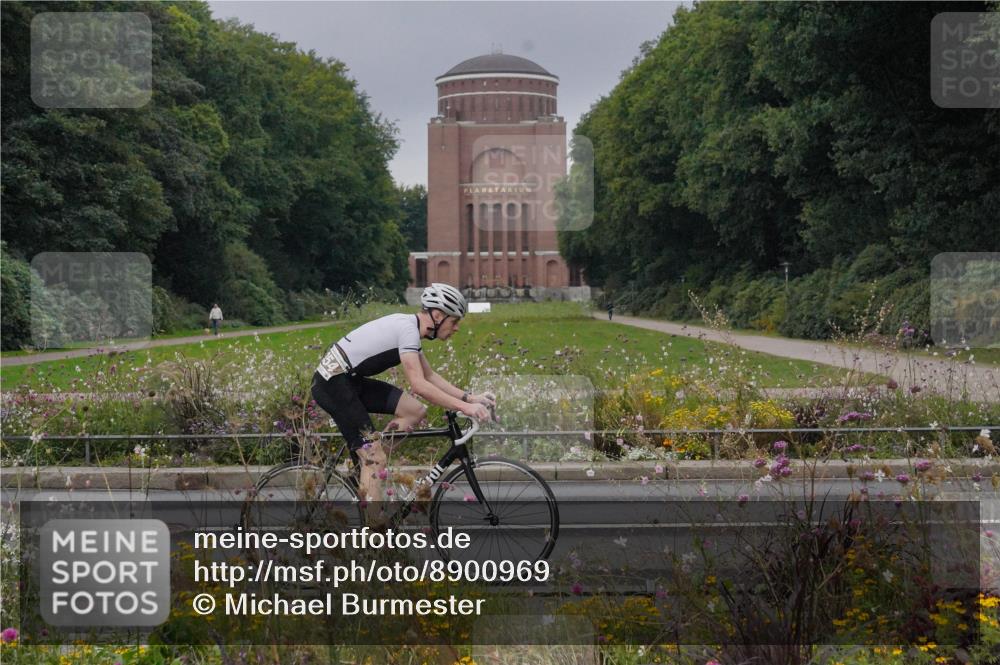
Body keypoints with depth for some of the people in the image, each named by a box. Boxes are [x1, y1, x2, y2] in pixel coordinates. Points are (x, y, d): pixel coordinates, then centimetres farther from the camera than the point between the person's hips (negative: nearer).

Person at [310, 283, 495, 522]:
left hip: (351, 380, 9)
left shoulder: (411, 327, 11)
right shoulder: (407, 329, -19)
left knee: (415, 411, 0)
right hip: (332, 383, -9)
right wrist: (464, 407, -27)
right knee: (374, 458, -12)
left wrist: (470, 398, 7)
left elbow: (430, 376, 17)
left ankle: (368, 462, 7)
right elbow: (419, 385, -27)